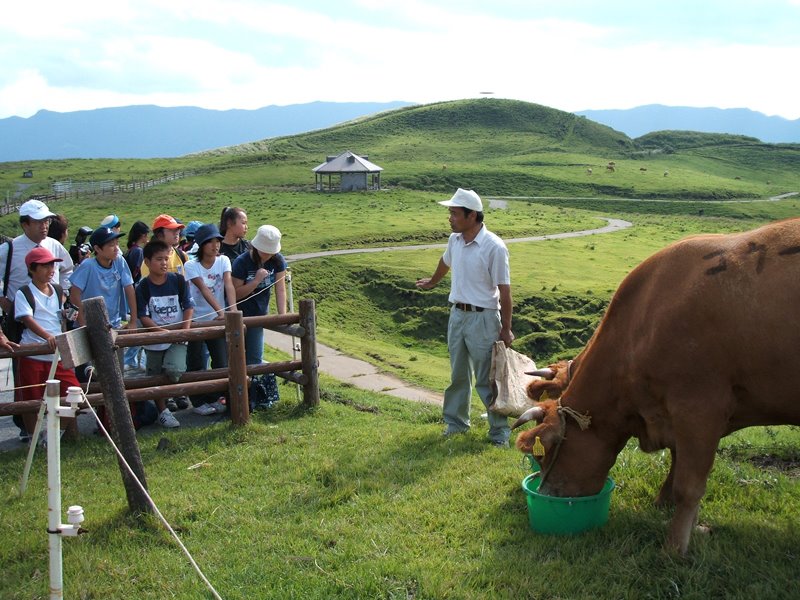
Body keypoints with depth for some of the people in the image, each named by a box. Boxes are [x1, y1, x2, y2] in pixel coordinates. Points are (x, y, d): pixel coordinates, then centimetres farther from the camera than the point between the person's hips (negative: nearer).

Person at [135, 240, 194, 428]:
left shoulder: (178, 280, -2)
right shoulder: (143, 287, -6)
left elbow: (189, 306, 0)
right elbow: (143, 317, -10)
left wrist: (185, 330, -14)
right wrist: (164, 332, -22)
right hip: (153, 340, 0)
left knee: (175, 370, -23)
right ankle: (163, 411, 25)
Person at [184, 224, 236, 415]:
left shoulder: (223, 261, -3)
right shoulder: (191, 266, -12)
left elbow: (229, 285, -18)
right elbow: (204, 290, -24)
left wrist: (233, 309, -33)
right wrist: (220, 311, -37)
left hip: (217, 320, 3)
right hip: (196, 320, -3)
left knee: (222, 361, 3)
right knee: (196, 364, 4)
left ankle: (214, 398, 21)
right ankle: (199, 402, 18)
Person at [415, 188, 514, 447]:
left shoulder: (494, 247, -18)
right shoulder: (455, 240, 2)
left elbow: (504, 290, -15)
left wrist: (505, 328, -13)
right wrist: (432, 282, 43)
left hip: (482, 319, -6)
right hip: (457, 314, 6)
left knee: (487, 379, 0)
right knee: (458, 375, 17)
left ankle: (500, 430, 13)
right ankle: (456, 422, 31)